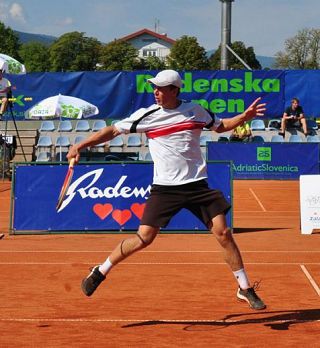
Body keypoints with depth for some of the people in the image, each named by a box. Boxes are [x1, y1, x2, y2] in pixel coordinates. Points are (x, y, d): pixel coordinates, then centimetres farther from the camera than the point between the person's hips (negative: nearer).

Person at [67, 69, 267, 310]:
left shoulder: (196, 111, 3)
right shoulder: (147, 115, -3)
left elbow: (220, 126, 21)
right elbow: (114, 130, 2)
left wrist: (245, 116, 6)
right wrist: (80, 146, -5)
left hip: (197, 185, 1)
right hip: (165, 188, -1)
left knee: (223, 232, -6)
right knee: (144, 238, -7)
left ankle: (245, 289, 6)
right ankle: (100, 272, 13)